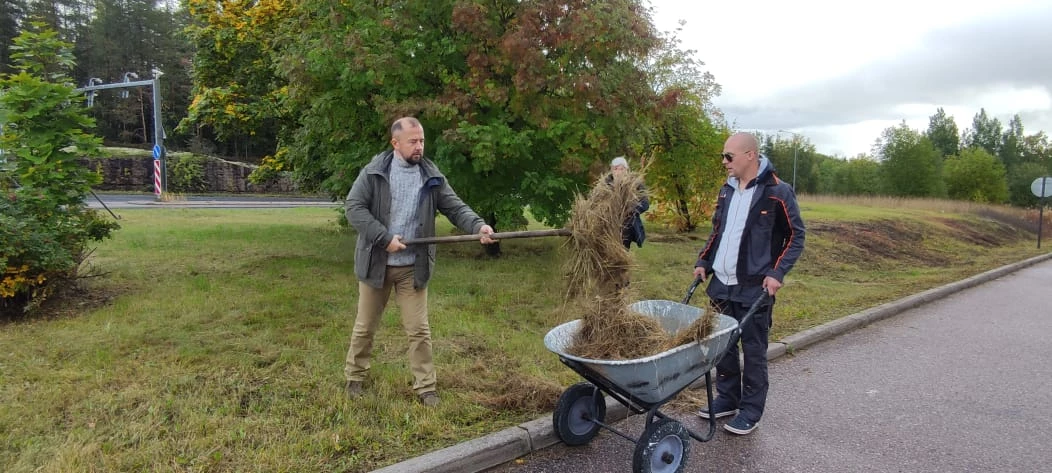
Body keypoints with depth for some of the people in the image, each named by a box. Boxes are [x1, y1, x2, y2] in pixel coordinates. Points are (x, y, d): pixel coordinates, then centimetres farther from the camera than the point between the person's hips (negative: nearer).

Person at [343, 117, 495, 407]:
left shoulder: (432, 176, 1)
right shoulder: (374, 171, -6)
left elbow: (455, 207, -3)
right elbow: (354, 207, -11)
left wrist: (477, 226, -23)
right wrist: (385, 238, -20)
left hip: (412, 267, 1)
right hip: (376, 263, -1)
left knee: (419, 329, 5)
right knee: (365, 326, 14)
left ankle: (425, 386, 17)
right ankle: (355, 377, 34)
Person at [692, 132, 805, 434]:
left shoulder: (777, 192, -10)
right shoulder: (727, 190, 10)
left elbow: (796, 237, -6)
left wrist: (777, 273, -15)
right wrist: (703, 262, 9)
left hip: (755, 289, -6)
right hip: (721, 285, 6)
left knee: (753, 351, 5)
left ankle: (750, 411, 17)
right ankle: (727, 399, 30)